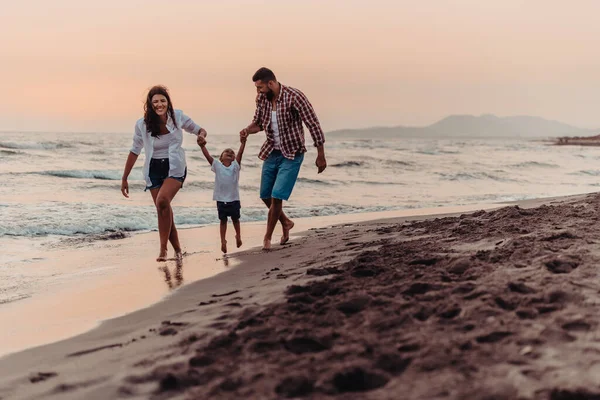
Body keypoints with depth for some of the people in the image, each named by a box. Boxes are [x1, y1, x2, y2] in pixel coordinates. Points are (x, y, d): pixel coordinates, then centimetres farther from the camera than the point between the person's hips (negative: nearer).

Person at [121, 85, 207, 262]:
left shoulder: (177, 117, -6)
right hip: (154, 171, 2)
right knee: (164, 211, 1)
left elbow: (199, 130, 9)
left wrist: (201, 135, -17)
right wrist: (124, 179, 7)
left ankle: (163, 248, -20)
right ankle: (177, 249, 19)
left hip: (175, 168, -2)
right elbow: (134, 152, 5)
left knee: (163, 201, -27)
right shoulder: (142, 124, -5)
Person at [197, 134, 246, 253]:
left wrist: (243, 143, -30)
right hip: (221, 199, 0)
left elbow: (240, 154, -15)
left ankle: (238, 236, 37)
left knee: (235, 219, 17)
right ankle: (223, 241, 14)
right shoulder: (217, 166, -1)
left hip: (234, 199, 0)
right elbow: (208, 156, -14)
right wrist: (202, 146, -30)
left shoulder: (235, 165, -1)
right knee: (223, 220, 9)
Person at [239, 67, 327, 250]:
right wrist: (248, 130, -14)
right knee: (265, 196, 11)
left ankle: (267, 237, 6)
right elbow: (258, 122, 11)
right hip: (271, 152, 6)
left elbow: (313, 125, -18)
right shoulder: (261, 99, -4)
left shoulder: (294, 97, -22)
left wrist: (321, 156, -16)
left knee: (276, 196, -11)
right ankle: (286, 222, 36)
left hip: (291, 154, -6)